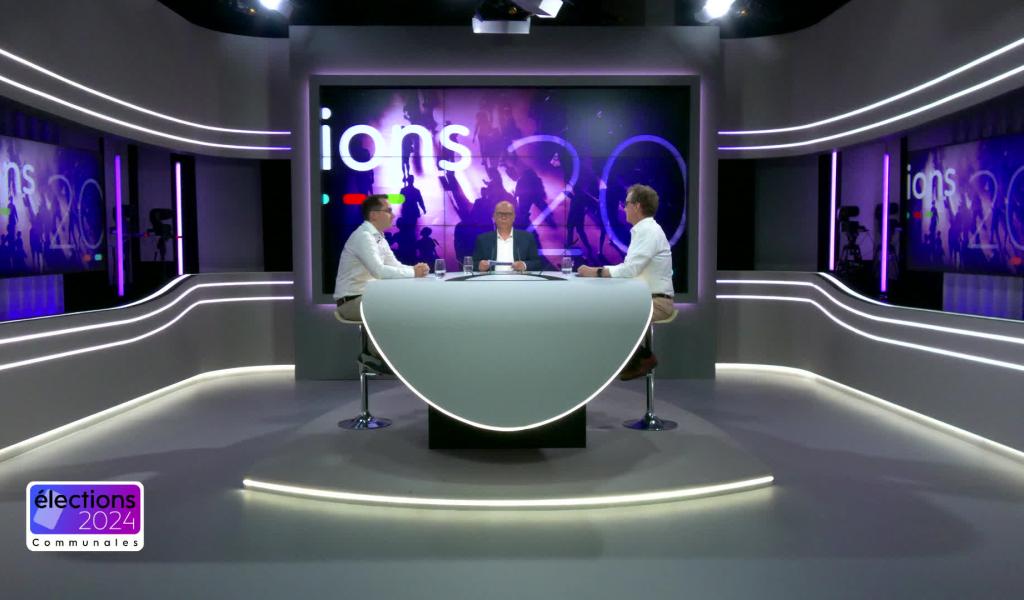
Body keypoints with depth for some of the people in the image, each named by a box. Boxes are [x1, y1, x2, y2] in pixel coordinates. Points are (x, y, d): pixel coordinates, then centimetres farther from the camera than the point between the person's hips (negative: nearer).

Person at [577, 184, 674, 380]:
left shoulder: (649, 231, -17)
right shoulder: (641, 230, 13)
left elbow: (630, 269, -25)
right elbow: (628, 268, 13)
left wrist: (596, 272, -17)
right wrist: (597, 270, 1)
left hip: (656, 301, -9)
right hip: (642, 297, 9)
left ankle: (644, 357, -1)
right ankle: (633, 358, 10)